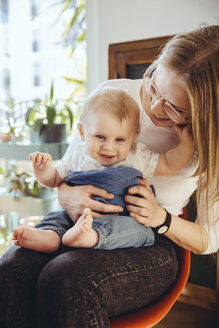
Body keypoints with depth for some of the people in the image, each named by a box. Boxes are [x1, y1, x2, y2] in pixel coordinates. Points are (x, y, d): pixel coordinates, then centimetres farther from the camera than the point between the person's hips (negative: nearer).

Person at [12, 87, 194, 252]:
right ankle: (50, 235, -40)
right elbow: (54, 180, 19)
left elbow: (169, 165, 4)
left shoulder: (138, 157, 2)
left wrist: (186, 143, -10)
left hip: (121, 220, -3)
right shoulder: (78, 157, 7)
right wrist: (44, 168, -2)